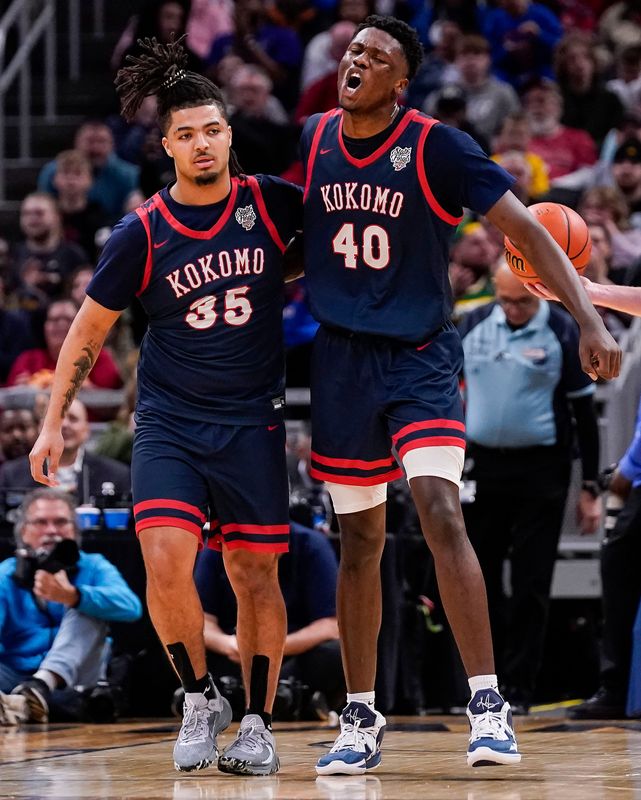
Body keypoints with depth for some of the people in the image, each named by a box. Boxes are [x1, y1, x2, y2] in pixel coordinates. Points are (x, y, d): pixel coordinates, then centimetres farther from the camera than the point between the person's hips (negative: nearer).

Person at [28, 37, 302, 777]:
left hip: (251, 422, 1)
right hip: (168, 421, -1)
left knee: (254, 573, 1)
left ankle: (258, 724, 14)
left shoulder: (272, 204, -3)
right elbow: (88, 332, 5)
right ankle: (200, 698, 3)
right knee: (166, 559, -18)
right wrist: (53, 425, 3)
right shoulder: (141, 235, -4)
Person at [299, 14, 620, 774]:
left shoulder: (437, 147, -10)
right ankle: (360, 723, 18)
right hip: (341, 357, 4)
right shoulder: (308, 142, 2)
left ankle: (487, 707, -20)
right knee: (359, 540, 9)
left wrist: (589, 319, -23)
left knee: (440, 513, -21)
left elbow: (525, 230, -13)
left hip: (420, 356, -4)